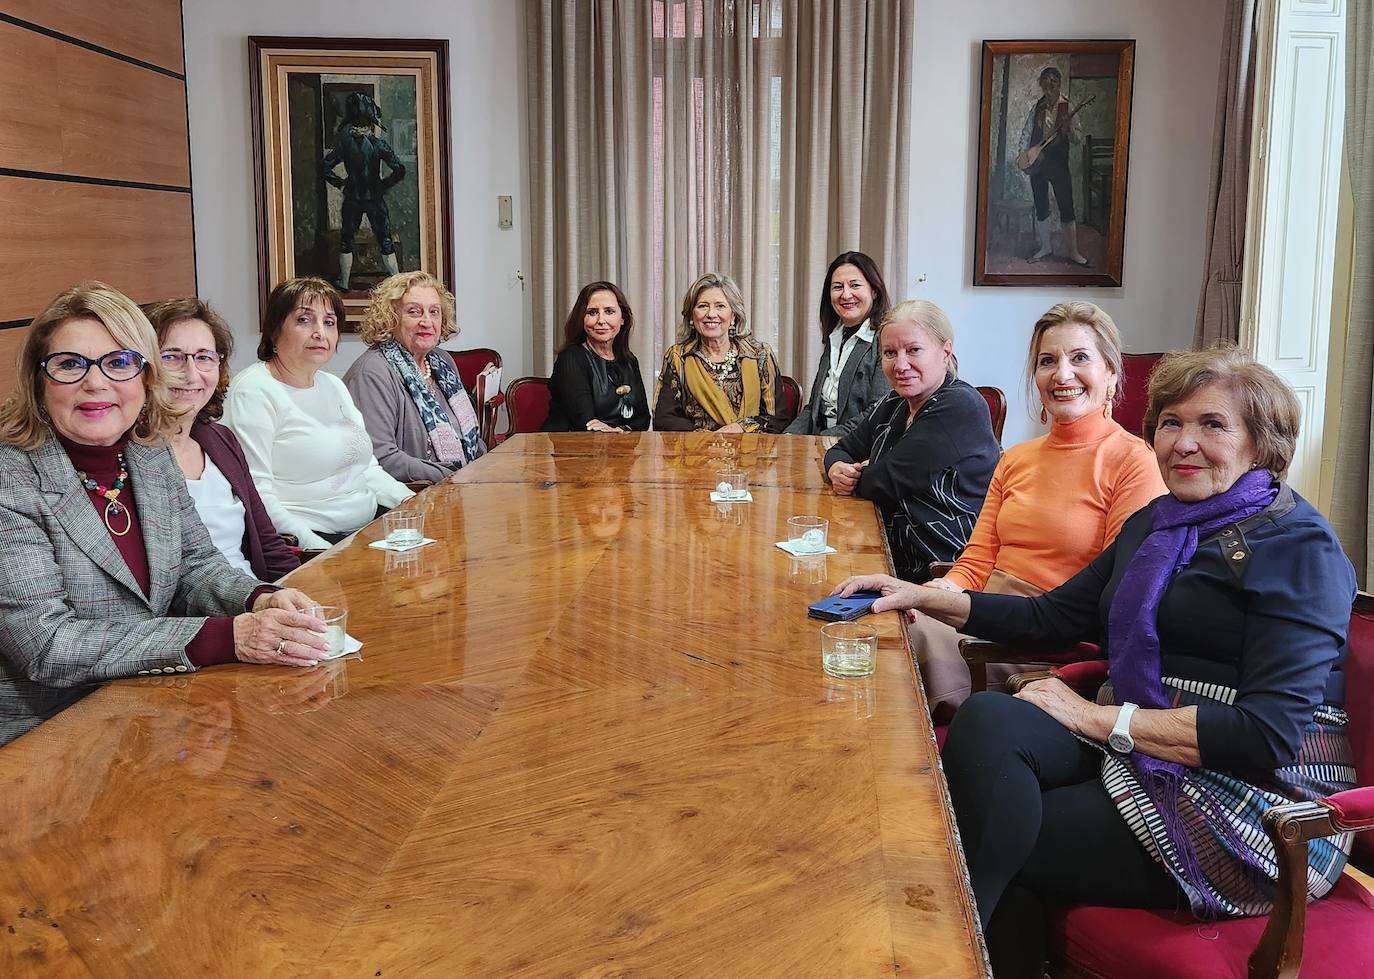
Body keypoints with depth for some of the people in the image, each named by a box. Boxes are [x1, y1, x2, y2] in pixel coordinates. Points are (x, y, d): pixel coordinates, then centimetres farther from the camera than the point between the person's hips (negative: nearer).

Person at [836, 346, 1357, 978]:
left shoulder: (1299, 547, -8)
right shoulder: (1157, 522, 16)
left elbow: (1270, 735, -18)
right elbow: (1054, 617, 20)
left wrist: (1097, 718, -15)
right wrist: (927, 598, 8)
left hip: (1248, 810, -7)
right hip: (1140, 755, 7)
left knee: (989, 847, -21)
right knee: (986, 720, -22)